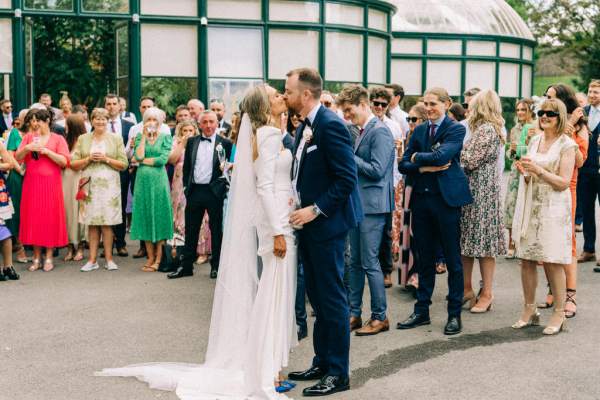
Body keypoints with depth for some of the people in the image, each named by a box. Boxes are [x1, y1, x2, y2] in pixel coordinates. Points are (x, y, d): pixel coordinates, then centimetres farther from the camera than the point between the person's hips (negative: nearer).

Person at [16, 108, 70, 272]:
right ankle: (36, 258, 11)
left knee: (50, 218, -1)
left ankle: (49, 258, 8)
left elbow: (64, 161, -7)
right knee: (33, 218, 2)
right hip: (32, 183, 3)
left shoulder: (58, 139, 3)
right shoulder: (29, 137, 11)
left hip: (51, 184, -2)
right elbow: (17, 157, 5)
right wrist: (27, 148, -12)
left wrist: (46, 151, -15)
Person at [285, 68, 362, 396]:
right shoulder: (306, 125, 11)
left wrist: (316, 210, -19)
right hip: (308, 223, 9)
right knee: (317, 297, 15)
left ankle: (338, 373, 10)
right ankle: (322, 363, 27)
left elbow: (347, 178, -20)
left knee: (331, 297, 0)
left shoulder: (331, 125, -17)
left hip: (326, 224, -9)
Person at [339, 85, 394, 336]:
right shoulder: (362, 131, 15)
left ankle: (380, 317, 9)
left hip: (373, 206, -9)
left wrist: (348, 156, -12)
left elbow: (377, 170, -19)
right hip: (358, 204, 9)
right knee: (355, 262, 13)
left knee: (370, 263, -3)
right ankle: (354, 314, 22)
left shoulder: (379, 131, -13)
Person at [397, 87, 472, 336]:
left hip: (446, 198, -5)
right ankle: (422, 311, 20)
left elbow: (441, 156, -20)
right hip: (421, 199, 5)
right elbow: (403, 165, 5)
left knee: (453, 259, 3)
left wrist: (416, 158, -5)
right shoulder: (419, 131, 12)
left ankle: (455, 314, 12)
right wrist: (424, 168, -11)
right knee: (425, 258, 12)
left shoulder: (456, 129, -3)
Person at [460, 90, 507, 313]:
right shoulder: (482, 129, 16)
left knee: (482, 241, -3)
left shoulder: (488, 129, -13)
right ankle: (467, 289, 18)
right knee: (467, 240, 11)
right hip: (470, 190, 9)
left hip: (482, 190, -9)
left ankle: (486, 294, 4)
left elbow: (471, 161, -16)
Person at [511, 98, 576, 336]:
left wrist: (538, 170, -18)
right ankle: (529, 310, 18)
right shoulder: (534, 141, 12)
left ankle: (559, 314, 7)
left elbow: (564, 182, -10)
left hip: (553, 209, -5)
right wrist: (525, 173, -3)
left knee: (552, 262, -4)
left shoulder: (566, 145, -4)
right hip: (530, 207, 5)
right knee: (526, 260, 6)